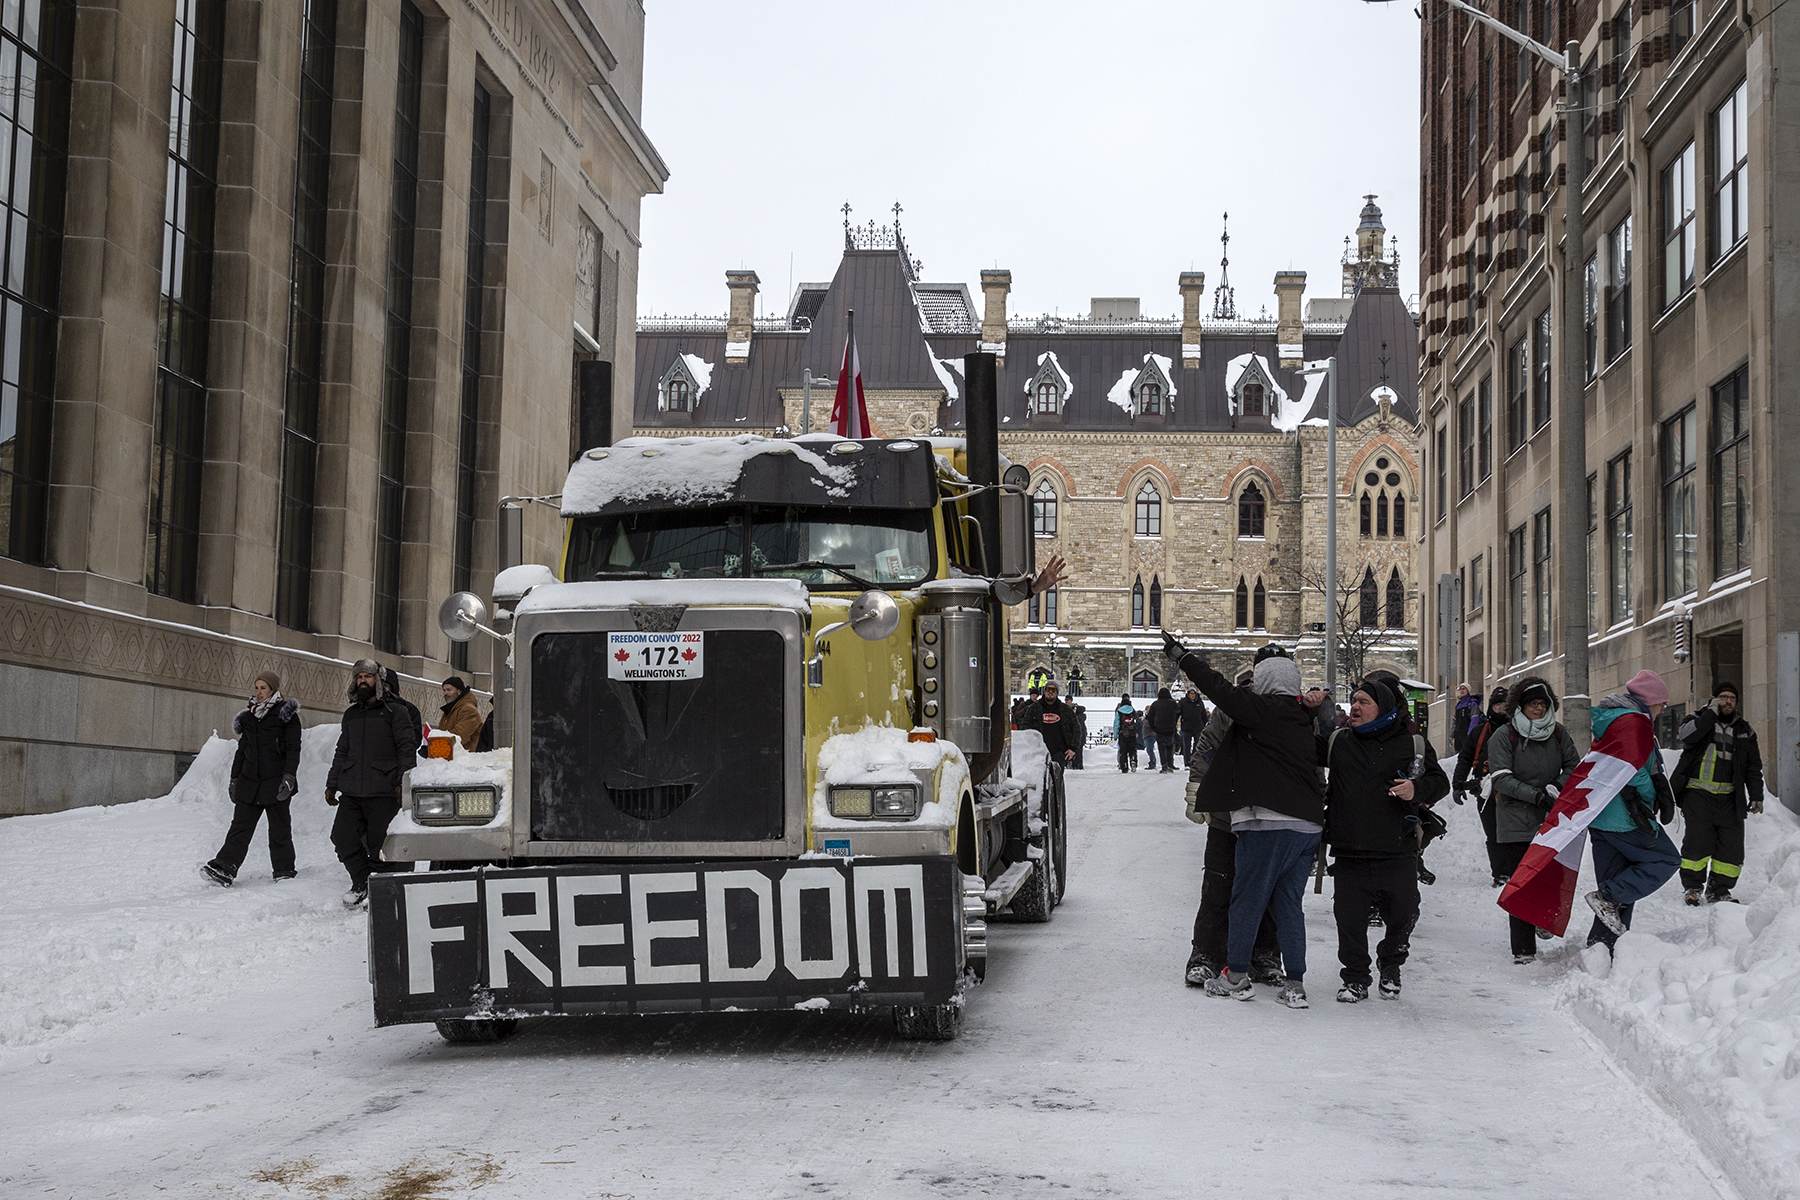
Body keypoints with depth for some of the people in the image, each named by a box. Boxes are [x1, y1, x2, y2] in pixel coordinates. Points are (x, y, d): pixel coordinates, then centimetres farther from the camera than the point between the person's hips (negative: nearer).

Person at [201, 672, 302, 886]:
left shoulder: (286, 714, -1)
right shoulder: (249, 716, 16)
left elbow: (293, 749, -7)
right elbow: (242, 748, 22)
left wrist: (289, 777, -17)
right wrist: (234, 778, 18)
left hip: (275, 782, -5)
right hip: (249, 781, 5)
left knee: (279, 829, 2)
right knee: (240, 827, -4)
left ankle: (284, 872, 12)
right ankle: (224, 869, -13)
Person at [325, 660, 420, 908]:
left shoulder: (395, 711, 3)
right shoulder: (351, 714, 21)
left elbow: (407, 748, -3)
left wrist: (403, 782, -12)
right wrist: (332, 784, 20)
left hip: (383, 793, -5)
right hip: (351, 792, 5)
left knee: (378, 843, -4)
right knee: (342, 836, -5)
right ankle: (360, 883, 12)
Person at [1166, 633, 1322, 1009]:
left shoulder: (1264, 710, -9)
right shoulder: (1299, 718, 15)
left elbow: (1223, 692, -9)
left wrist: (1182, 656, 0)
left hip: (1269, 823, -7)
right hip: (1308, 825, 8)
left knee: (1246, 899, 4)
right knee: (1288, 903, 11)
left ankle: (1235, 977, 11)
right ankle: (1294, 985, 9)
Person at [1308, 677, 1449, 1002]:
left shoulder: (1414, 745, 4)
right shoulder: (1336, 741, 9)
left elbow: (1440, 781, 8)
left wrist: (1418, 789, -14)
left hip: (1398, 855, -1)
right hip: (1349, 854, 1)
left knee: (1402, 916, 7)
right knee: (1349, 919, 0)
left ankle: (1390, 968, 34)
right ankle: (1355, 978, 18)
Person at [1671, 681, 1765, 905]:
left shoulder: (1744, 731, 16)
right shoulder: (1700, 720, 6)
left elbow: (1753, 767, 18)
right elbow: (1684, 737, -17)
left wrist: (1756, 796, 7)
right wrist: (1711, 713, -14)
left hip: (1729, 798, 3)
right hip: (1698, 794, -3)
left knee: (1731, 845, -2)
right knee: (1697, 840, -11)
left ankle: (1718, 890, 10)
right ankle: (1693, 886, 1)